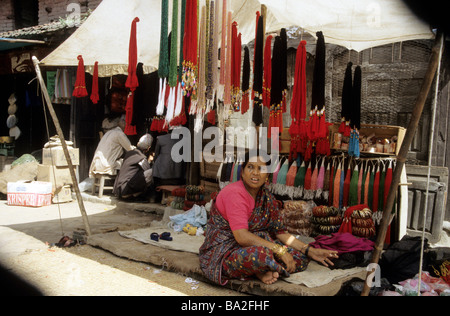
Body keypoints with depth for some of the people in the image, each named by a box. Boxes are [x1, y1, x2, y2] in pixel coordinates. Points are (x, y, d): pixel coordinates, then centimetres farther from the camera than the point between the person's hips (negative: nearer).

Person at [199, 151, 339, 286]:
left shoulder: (267, 198, 6)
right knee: (260, 255, -39)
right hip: (222, 253, -8)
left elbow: (280, 232, 7)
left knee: (301, 257, -6)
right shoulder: (234, 193, -19)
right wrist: (279, 250, -27)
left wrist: (311, 251, -2)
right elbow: (242, 236, -27)